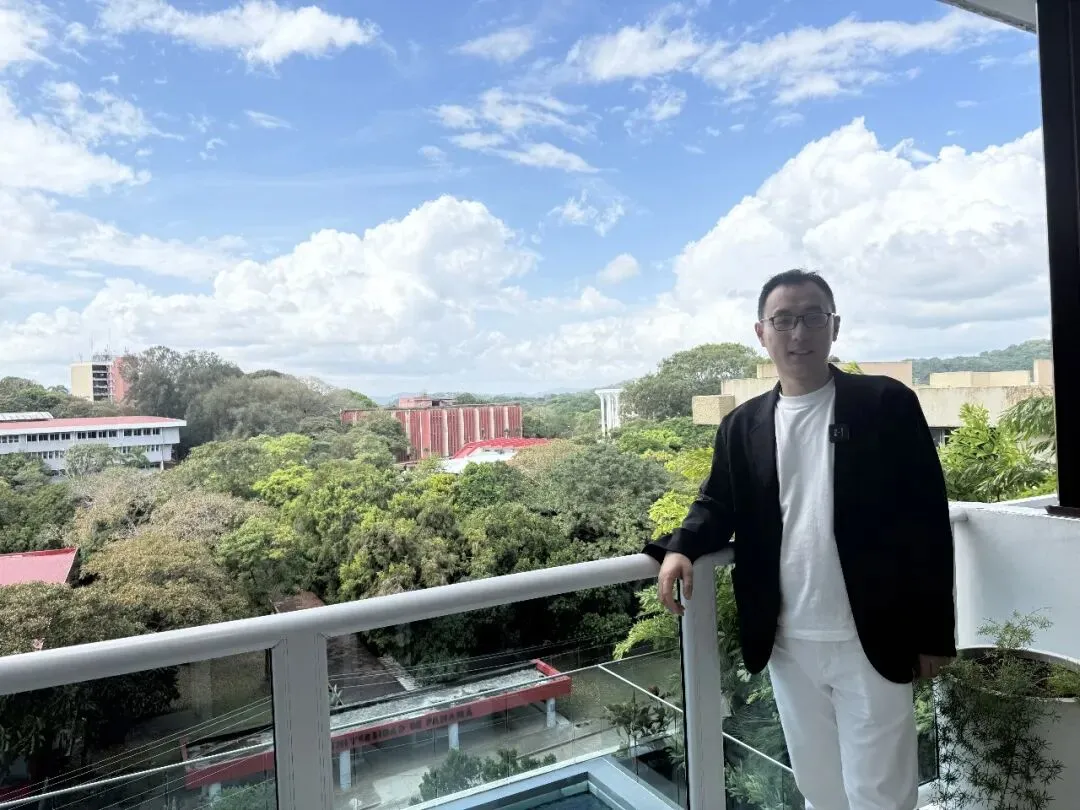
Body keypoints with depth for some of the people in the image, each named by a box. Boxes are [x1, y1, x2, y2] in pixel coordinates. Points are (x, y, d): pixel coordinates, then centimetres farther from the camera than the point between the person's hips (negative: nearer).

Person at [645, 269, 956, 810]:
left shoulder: (887, 404, -6)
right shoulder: (742, 426, 4)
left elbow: (927, 520, -6)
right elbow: (718, 504, 9)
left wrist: (933, 633, -6)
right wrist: (681, 548, -13)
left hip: (871, 641, -3)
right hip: (788, 644, 4)